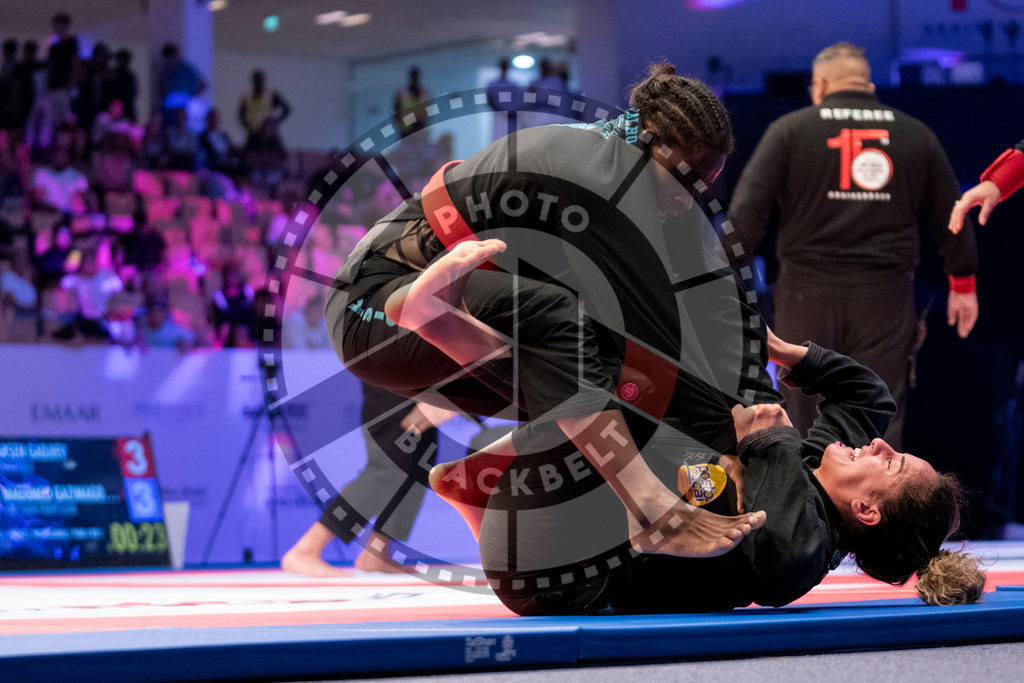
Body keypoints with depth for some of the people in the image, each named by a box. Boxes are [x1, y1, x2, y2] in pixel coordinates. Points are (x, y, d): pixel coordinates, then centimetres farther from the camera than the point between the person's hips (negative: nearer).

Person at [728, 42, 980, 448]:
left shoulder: (789, 130, 2)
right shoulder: (916, 135, 10)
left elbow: (748, 209, -5)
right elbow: (950, 214, 15)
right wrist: (963, 282, 25)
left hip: (807, 290, -1)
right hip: (885, 293, 1)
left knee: (804, 414, 6)